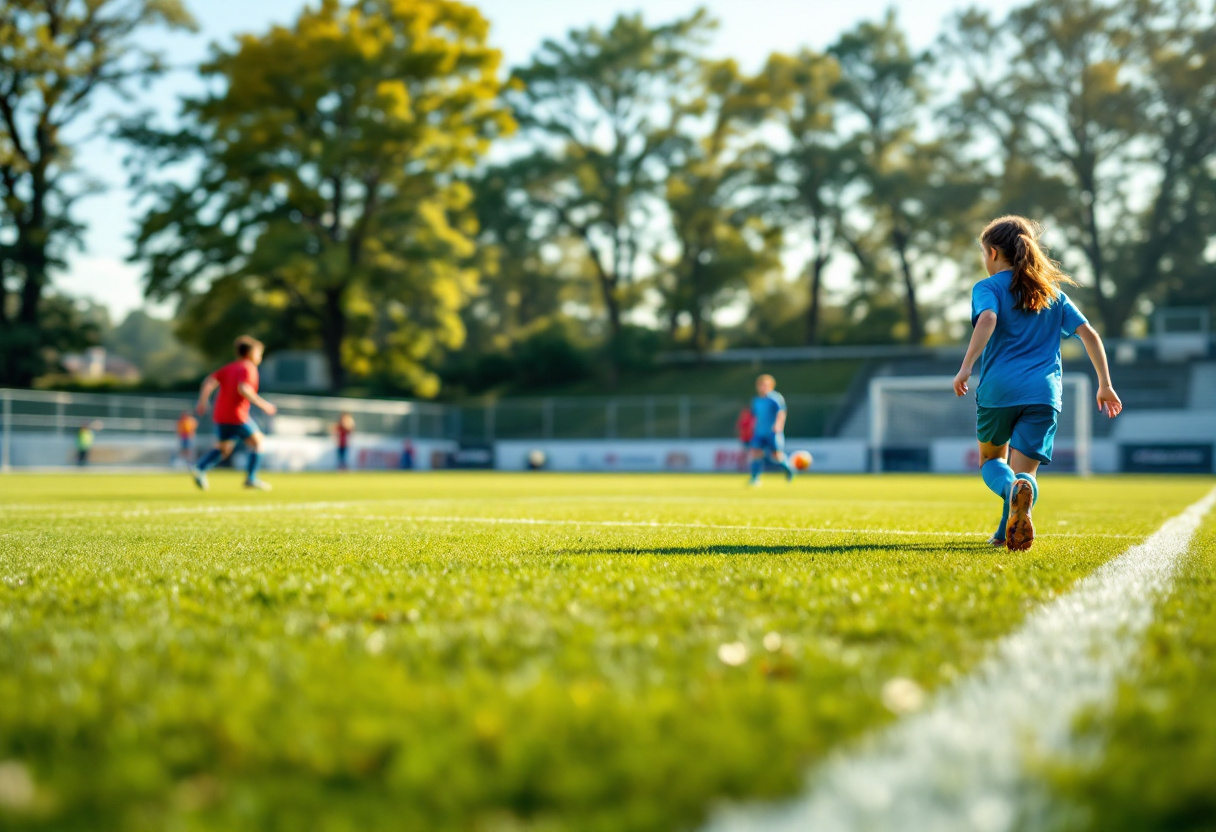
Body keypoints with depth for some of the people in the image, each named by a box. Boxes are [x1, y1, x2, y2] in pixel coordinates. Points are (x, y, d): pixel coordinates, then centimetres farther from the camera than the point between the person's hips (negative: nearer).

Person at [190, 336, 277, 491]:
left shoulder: (229, 368, 17)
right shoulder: (248, 368, -8)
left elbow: (210, 381, 7)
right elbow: (243, 388, -25)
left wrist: (203, 400, 4)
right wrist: (262, 404, -20)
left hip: (220, 416, 8)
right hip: (237, 415, -8)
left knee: (223, 448, 20)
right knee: (257, 442, 8)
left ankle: (200, 469, -1)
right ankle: (251, 478, 3)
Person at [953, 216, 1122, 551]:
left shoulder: (987, 288, 6)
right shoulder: (1053, 293, 20)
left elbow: (987, 320, -16)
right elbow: (1089, 334, 13)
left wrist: (966, 367, -23)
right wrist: (1105, 385, 17)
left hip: (998, 388, -2)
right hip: (1044, 393, 2)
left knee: (991, 460, 20)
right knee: (1025, 470, 3)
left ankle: (1012, 488, -17)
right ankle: (1009, 531, -31)